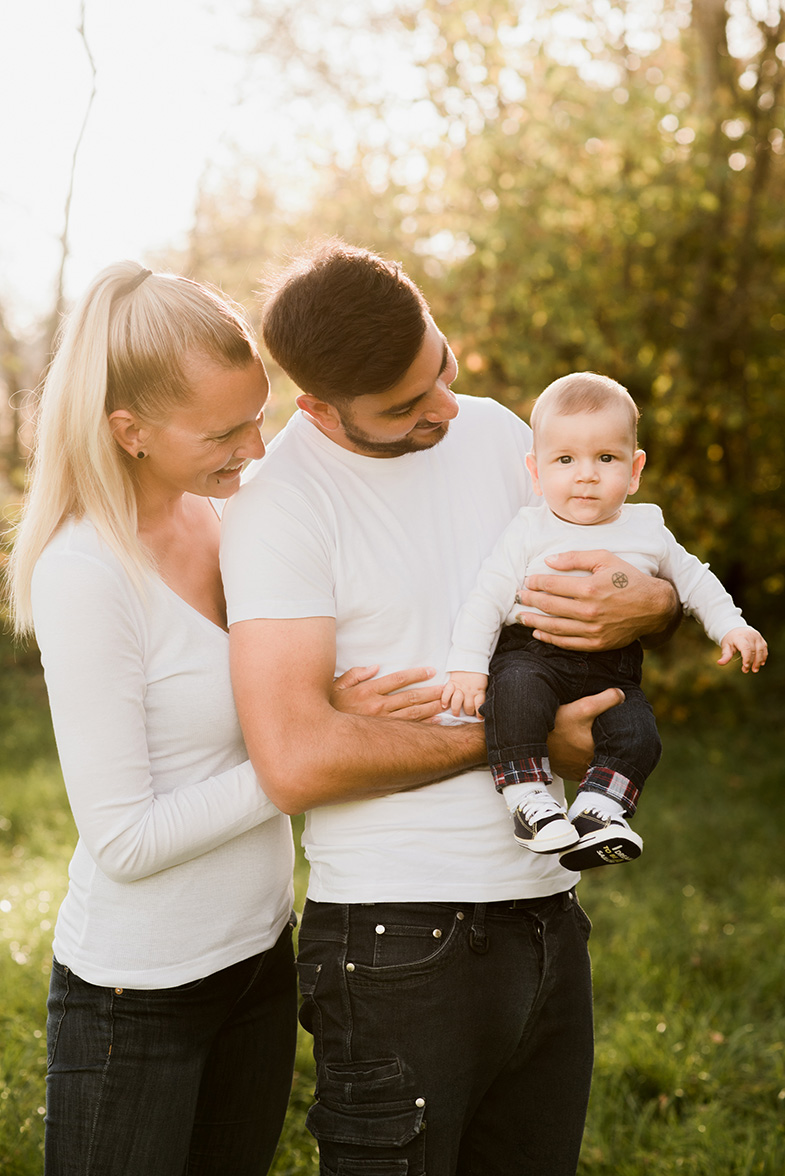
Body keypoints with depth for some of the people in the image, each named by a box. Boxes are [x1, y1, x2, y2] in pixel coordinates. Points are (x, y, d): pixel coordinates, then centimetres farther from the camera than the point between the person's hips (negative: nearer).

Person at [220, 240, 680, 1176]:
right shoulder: (279, 504, -12)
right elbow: (295, 759, -22)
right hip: (400, 945, -6)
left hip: (546, 917, 6)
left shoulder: (494, 432, 9)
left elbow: (651, 570, 17)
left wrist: (647, 603, -9)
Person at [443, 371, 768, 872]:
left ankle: (595, 809, -11)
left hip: (613, 667, 3)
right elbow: (488, 596, -1)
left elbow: (692, 578, 24)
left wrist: (731, 626, 12)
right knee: (515, 691, -34)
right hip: (534, 650, -2)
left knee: (638, 736, -23)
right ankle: (527, 797, -27)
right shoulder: (531, 531, 0)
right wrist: (467, 666, -11)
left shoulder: (647, 527, 10)